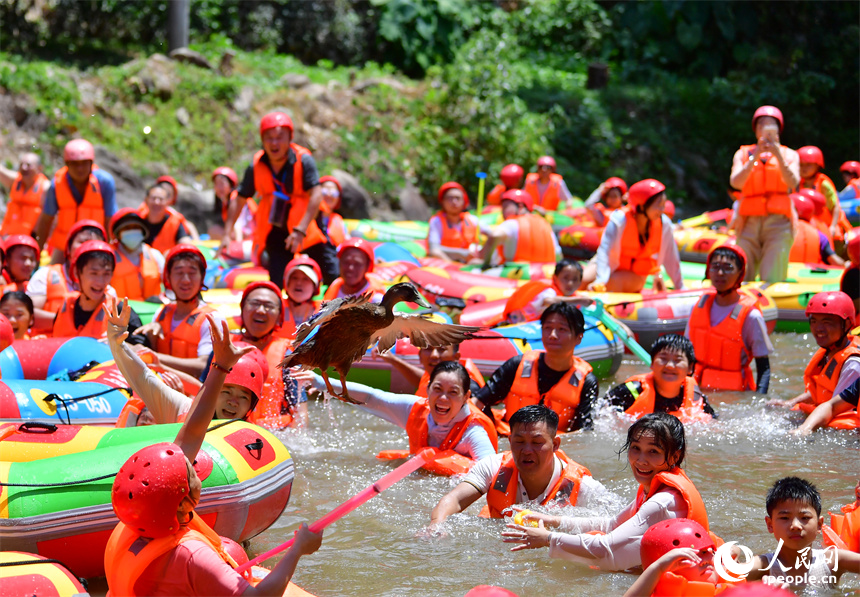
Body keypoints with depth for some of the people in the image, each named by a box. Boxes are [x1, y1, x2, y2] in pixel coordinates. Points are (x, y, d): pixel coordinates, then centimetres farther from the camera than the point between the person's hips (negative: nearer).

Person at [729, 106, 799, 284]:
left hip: (779, 222, -1)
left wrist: (778, 154, -12)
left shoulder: (789, 155, 15)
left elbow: (793, 183, -3)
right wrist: (756, 156, -10)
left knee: (772, 280, -13)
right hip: (749, 222, 1)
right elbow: (735, 182, -2)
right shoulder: (743, 154, 16)